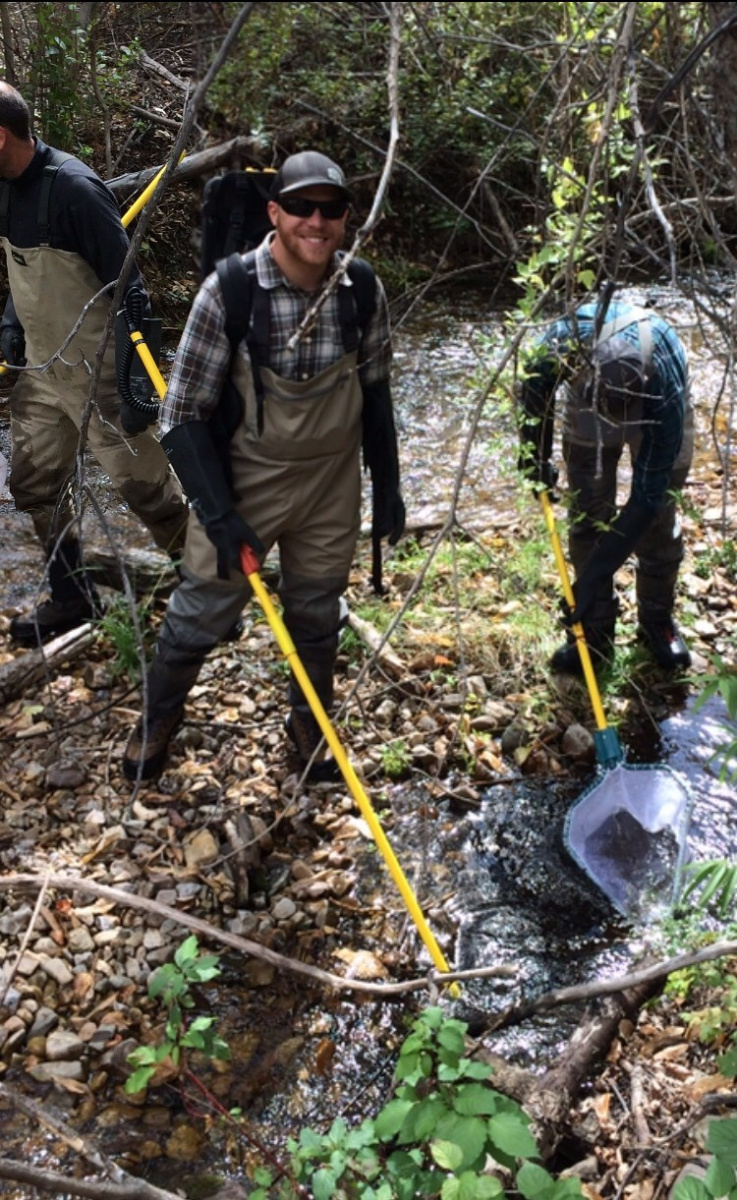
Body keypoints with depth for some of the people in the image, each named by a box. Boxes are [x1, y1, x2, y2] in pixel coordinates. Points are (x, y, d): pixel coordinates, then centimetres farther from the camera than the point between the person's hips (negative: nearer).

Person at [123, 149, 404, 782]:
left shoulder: (364, 291, -8)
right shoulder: (229, 290, -18)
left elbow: (375, 394, 6)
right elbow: (184, 412, -14)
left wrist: (387, 487, 7)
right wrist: (218, 513, -18)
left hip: (333, 486, 3)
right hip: (244, 481, -2)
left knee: (318, 614, 16)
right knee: (201, 612, 9)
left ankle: (310, 722, 42)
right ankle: (158, 716, 37)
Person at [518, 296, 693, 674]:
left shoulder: (666, 389, -43)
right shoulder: (565, 339, -40)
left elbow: (648, 494, -35)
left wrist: (599, 568, -36)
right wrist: (535, 453, -9)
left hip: (656, 417, -2)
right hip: (586, 412, 2)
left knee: (657, 521, -2)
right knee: (587, 519, -1)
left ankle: (657, 622, 21)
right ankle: (595, 631, 12)